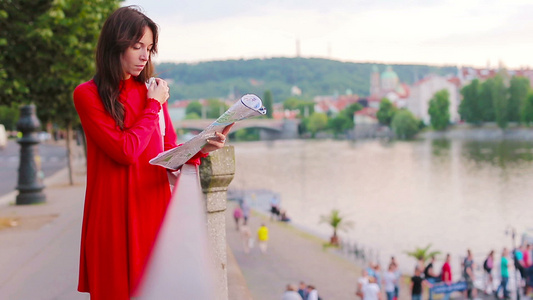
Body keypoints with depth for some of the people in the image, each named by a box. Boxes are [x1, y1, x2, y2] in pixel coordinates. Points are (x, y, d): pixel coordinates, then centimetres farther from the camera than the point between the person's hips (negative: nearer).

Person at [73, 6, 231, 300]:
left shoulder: (152, 91, 11)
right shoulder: (87, 95, -5)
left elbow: (168, 152, 8)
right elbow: (126, 151, -15)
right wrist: (154, 106, -5)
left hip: (154, 208, 4)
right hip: (115, 215, -4)